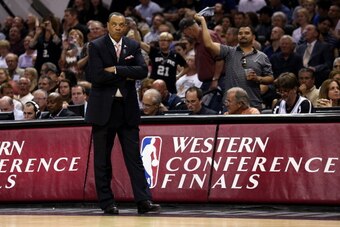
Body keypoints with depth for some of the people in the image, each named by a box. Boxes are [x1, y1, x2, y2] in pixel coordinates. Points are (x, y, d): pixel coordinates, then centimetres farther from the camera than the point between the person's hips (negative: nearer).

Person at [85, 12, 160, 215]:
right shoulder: (96, 46, -2)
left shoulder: (133, 46, 8)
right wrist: (126, 76, -10)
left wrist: (116, 70, -14)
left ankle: (144, 201, -5)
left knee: (134, 157, -1)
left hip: (128, 108, 2)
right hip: (103, 109, -2)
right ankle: (107, 203, 8)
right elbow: (96, 76, -14)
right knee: (102, 160, 2)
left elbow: (143, 71, -7)